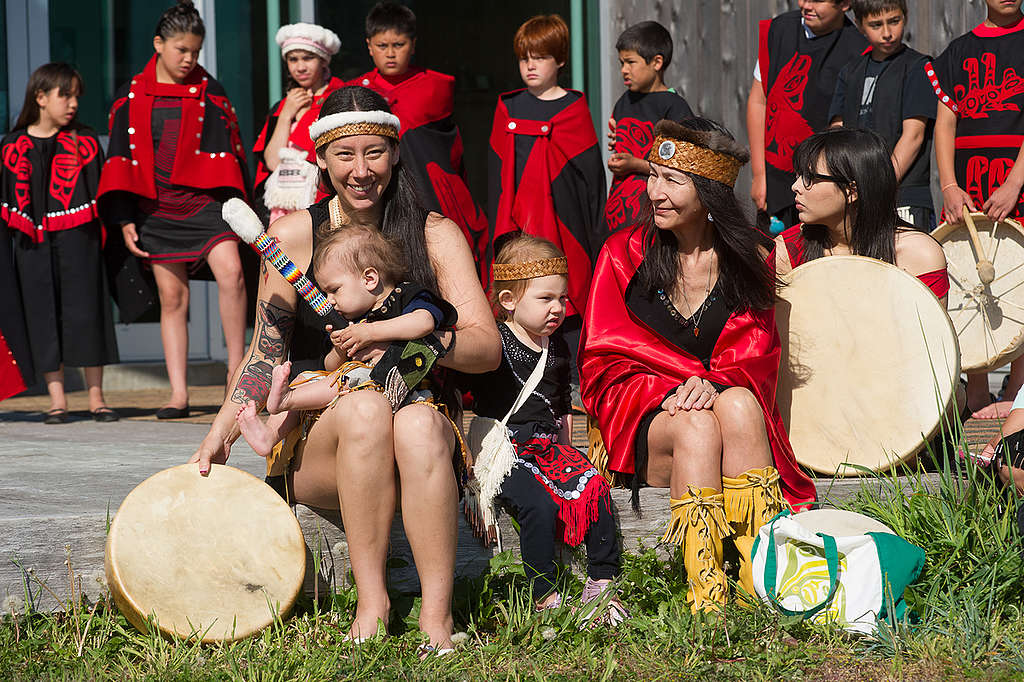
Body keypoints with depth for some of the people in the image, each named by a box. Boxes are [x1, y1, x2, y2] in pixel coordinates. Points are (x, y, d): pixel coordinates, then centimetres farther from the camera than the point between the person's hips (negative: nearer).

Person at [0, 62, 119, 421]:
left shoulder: (84, 142, 7)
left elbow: (99, 194, 8)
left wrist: (101, 239, 1)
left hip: (78, 243, -1)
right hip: (33, 246, 1)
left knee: (85, 314, -1)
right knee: (43, 317, 2)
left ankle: (95, 397, 6)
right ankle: (56, 398, 7)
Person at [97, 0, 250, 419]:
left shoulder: (209, 93, 6)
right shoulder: (130, 98, 8)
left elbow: (228, 152, 7)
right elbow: (120, 160, 9)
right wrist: (124, 220, 3)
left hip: (204, 200, -1)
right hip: (156, 208, 1)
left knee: (230, 272, -23)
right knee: (172, 296, 1)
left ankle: (235, 369, -12)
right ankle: (178, 395, 4)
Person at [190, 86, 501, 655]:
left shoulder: (435, 235, 4)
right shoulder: (295, 235, 4)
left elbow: (487, 348, -5)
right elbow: (266, 355, 7)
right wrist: (221, 433, -8)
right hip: (313, 443, 0)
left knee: (417, 423, -36)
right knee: (366, 408, -35)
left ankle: (437, 617, -37)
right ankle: (371, 606, -33)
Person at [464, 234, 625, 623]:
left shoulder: (557, 351, 17)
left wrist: (566, 452, 17)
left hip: (549, 446, 6)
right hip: (504, 448, -6)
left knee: (597, 490, -16)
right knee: (539, 505, -29)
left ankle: (601, 585, -10)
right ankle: (545, 599, -22)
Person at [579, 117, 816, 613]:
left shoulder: (750, 257, 7)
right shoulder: (625, 255, 5)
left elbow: (756, 358, 2)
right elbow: (602, 364, 1)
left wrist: (715, 383, -21)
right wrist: (667, 393, -18)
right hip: (643, 420, -1)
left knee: (738, 404, -35)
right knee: (697, 427, -35)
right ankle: (705, 590, -47)